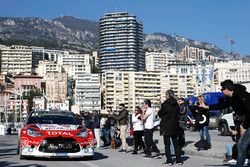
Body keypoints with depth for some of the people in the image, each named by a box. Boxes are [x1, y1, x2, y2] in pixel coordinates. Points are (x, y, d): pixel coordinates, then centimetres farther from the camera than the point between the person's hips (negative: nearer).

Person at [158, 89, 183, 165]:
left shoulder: (165, 104, -14)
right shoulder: (176, 104, 2)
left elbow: (160, 114, -5)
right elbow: (178, 114, 10)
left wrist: (160, 110, 12)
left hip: (166, 127, -5)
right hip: (175, 126, 5)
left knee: (167, 144, 2)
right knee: (176, 143, 13)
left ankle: (169, 160, 1)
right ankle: (179, 160, 13)